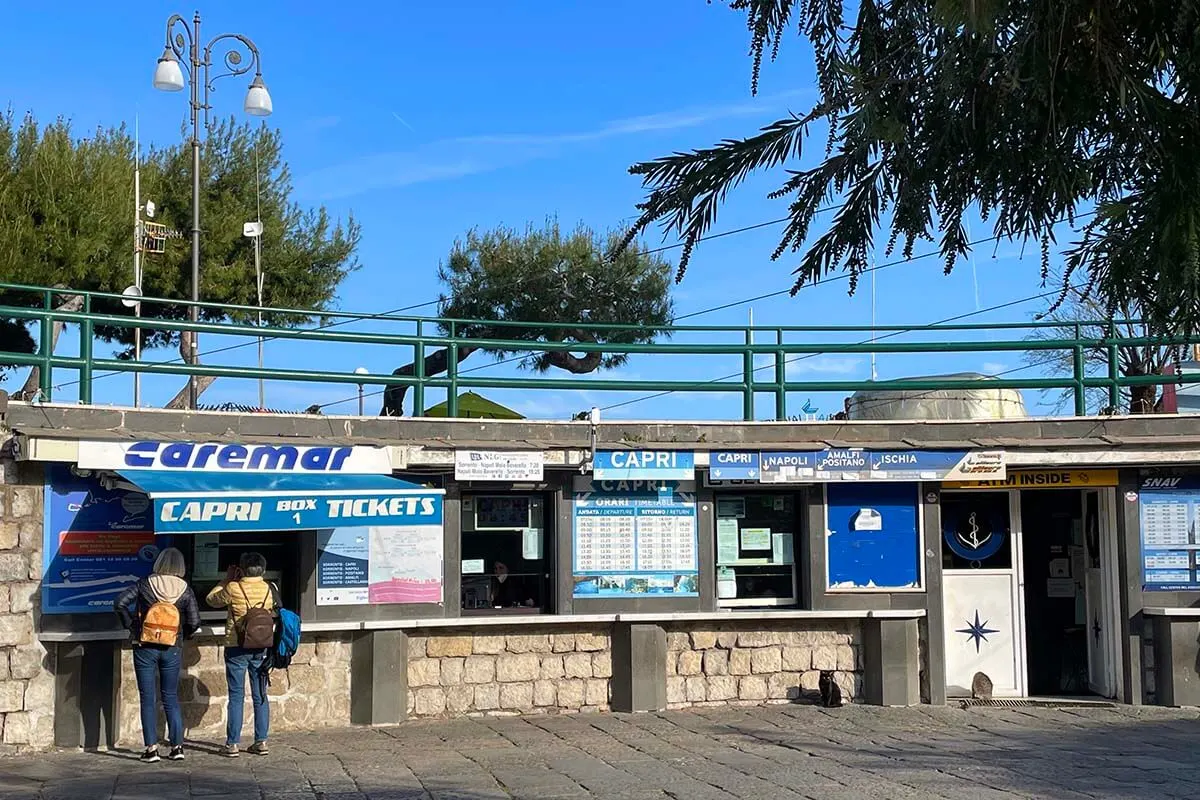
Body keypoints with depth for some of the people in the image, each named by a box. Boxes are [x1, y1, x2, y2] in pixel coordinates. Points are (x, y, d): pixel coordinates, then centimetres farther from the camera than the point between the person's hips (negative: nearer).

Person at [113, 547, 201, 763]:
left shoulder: (145, 585, -5)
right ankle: (177, 746, 10)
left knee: (147, 698, 6)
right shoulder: (185, 590, -4)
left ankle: (151, 748, 4)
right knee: (171, 697, 12)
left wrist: (131, 626, 0)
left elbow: (119, 603, -12)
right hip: (172, 650, 1)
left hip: (145, 648, -1)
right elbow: (194, 622, -8)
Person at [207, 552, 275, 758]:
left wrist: (226, 580, 16)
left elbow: (212, 600, 6)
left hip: (237, 647, -3)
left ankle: (232, 744, 4)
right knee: (260, 696, 10)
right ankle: (261, 742, 12)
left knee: (236, 696, 2)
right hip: (261, 648, 3)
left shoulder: (233, 589, -12)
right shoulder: (269, 590, -3)